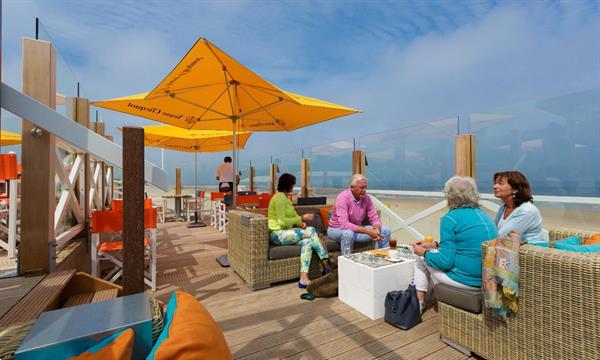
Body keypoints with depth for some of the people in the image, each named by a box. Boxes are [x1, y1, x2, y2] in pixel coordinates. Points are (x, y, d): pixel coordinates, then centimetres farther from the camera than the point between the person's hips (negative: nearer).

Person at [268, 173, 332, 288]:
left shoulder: (285, 197, 17)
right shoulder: (280, 197, -13)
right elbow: (281, 221, -19)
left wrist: (300, 223, -2)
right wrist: (302, 218, -15)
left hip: (284, 233, 8)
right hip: (277, 234, -8)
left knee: (308, 242, -17)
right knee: (311, 230, -18)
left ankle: (304, 278, -21)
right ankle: (326, 263, -8)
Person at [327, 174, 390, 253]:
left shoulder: (366, 198, -5)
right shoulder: (342, 198, -24)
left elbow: (374, 218, -2)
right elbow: (344, 224, -32)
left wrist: (377, 229, -26)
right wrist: (368, 231, -36)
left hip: (357, 229, 6)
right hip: (337, 230, -6)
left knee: (385, 231, -4)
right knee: (348, 233, -40)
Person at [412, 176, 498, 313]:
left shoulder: (450, 218, -16)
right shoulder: (484, 214, 8)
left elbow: (445, 262, -17)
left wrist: (425, 253, 1)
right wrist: (434, 246, 18)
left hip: (467, 280, -7)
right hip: (488, 279, 8)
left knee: (421, 258, 14)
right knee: (427, 253, 21)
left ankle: (418, 304, 24)